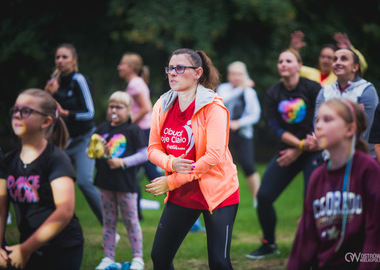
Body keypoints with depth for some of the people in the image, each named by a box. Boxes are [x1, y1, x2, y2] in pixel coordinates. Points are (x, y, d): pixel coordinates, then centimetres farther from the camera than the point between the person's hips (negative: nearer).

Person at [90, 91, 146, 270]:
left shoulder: (133, 131, -6)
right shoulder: (102, 129, 9)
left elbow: (144, 154, -10)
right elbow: (89, 151, 14)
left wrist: (123, 162, -17)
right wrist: (96, 152, -9)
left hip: (126, 183, -5)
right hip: (105, 182, 5)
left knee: (131, 221, 3)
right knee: (108, 221, 11)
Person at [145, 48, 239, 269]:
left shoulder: (214, 107, -15)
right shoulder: (163, 106, 3)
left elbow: (214, 156, -21)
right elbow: (153, 148, 6)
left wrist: (171, 182, -18)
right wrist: (171, 163, -19)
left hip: (217, 192, -5)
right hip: (181, 195, 6)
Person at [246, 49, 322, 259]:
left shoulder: (312, 89, -9)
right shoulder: (273, 94, 1)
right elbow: (275, 127, -5)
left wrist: (298, 151, -8)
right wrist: (301, 143, -19)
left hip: (313, 151, -4)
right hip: (288, 149, 4)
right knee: (263, 196, -2)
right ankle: (269, 244, 17)